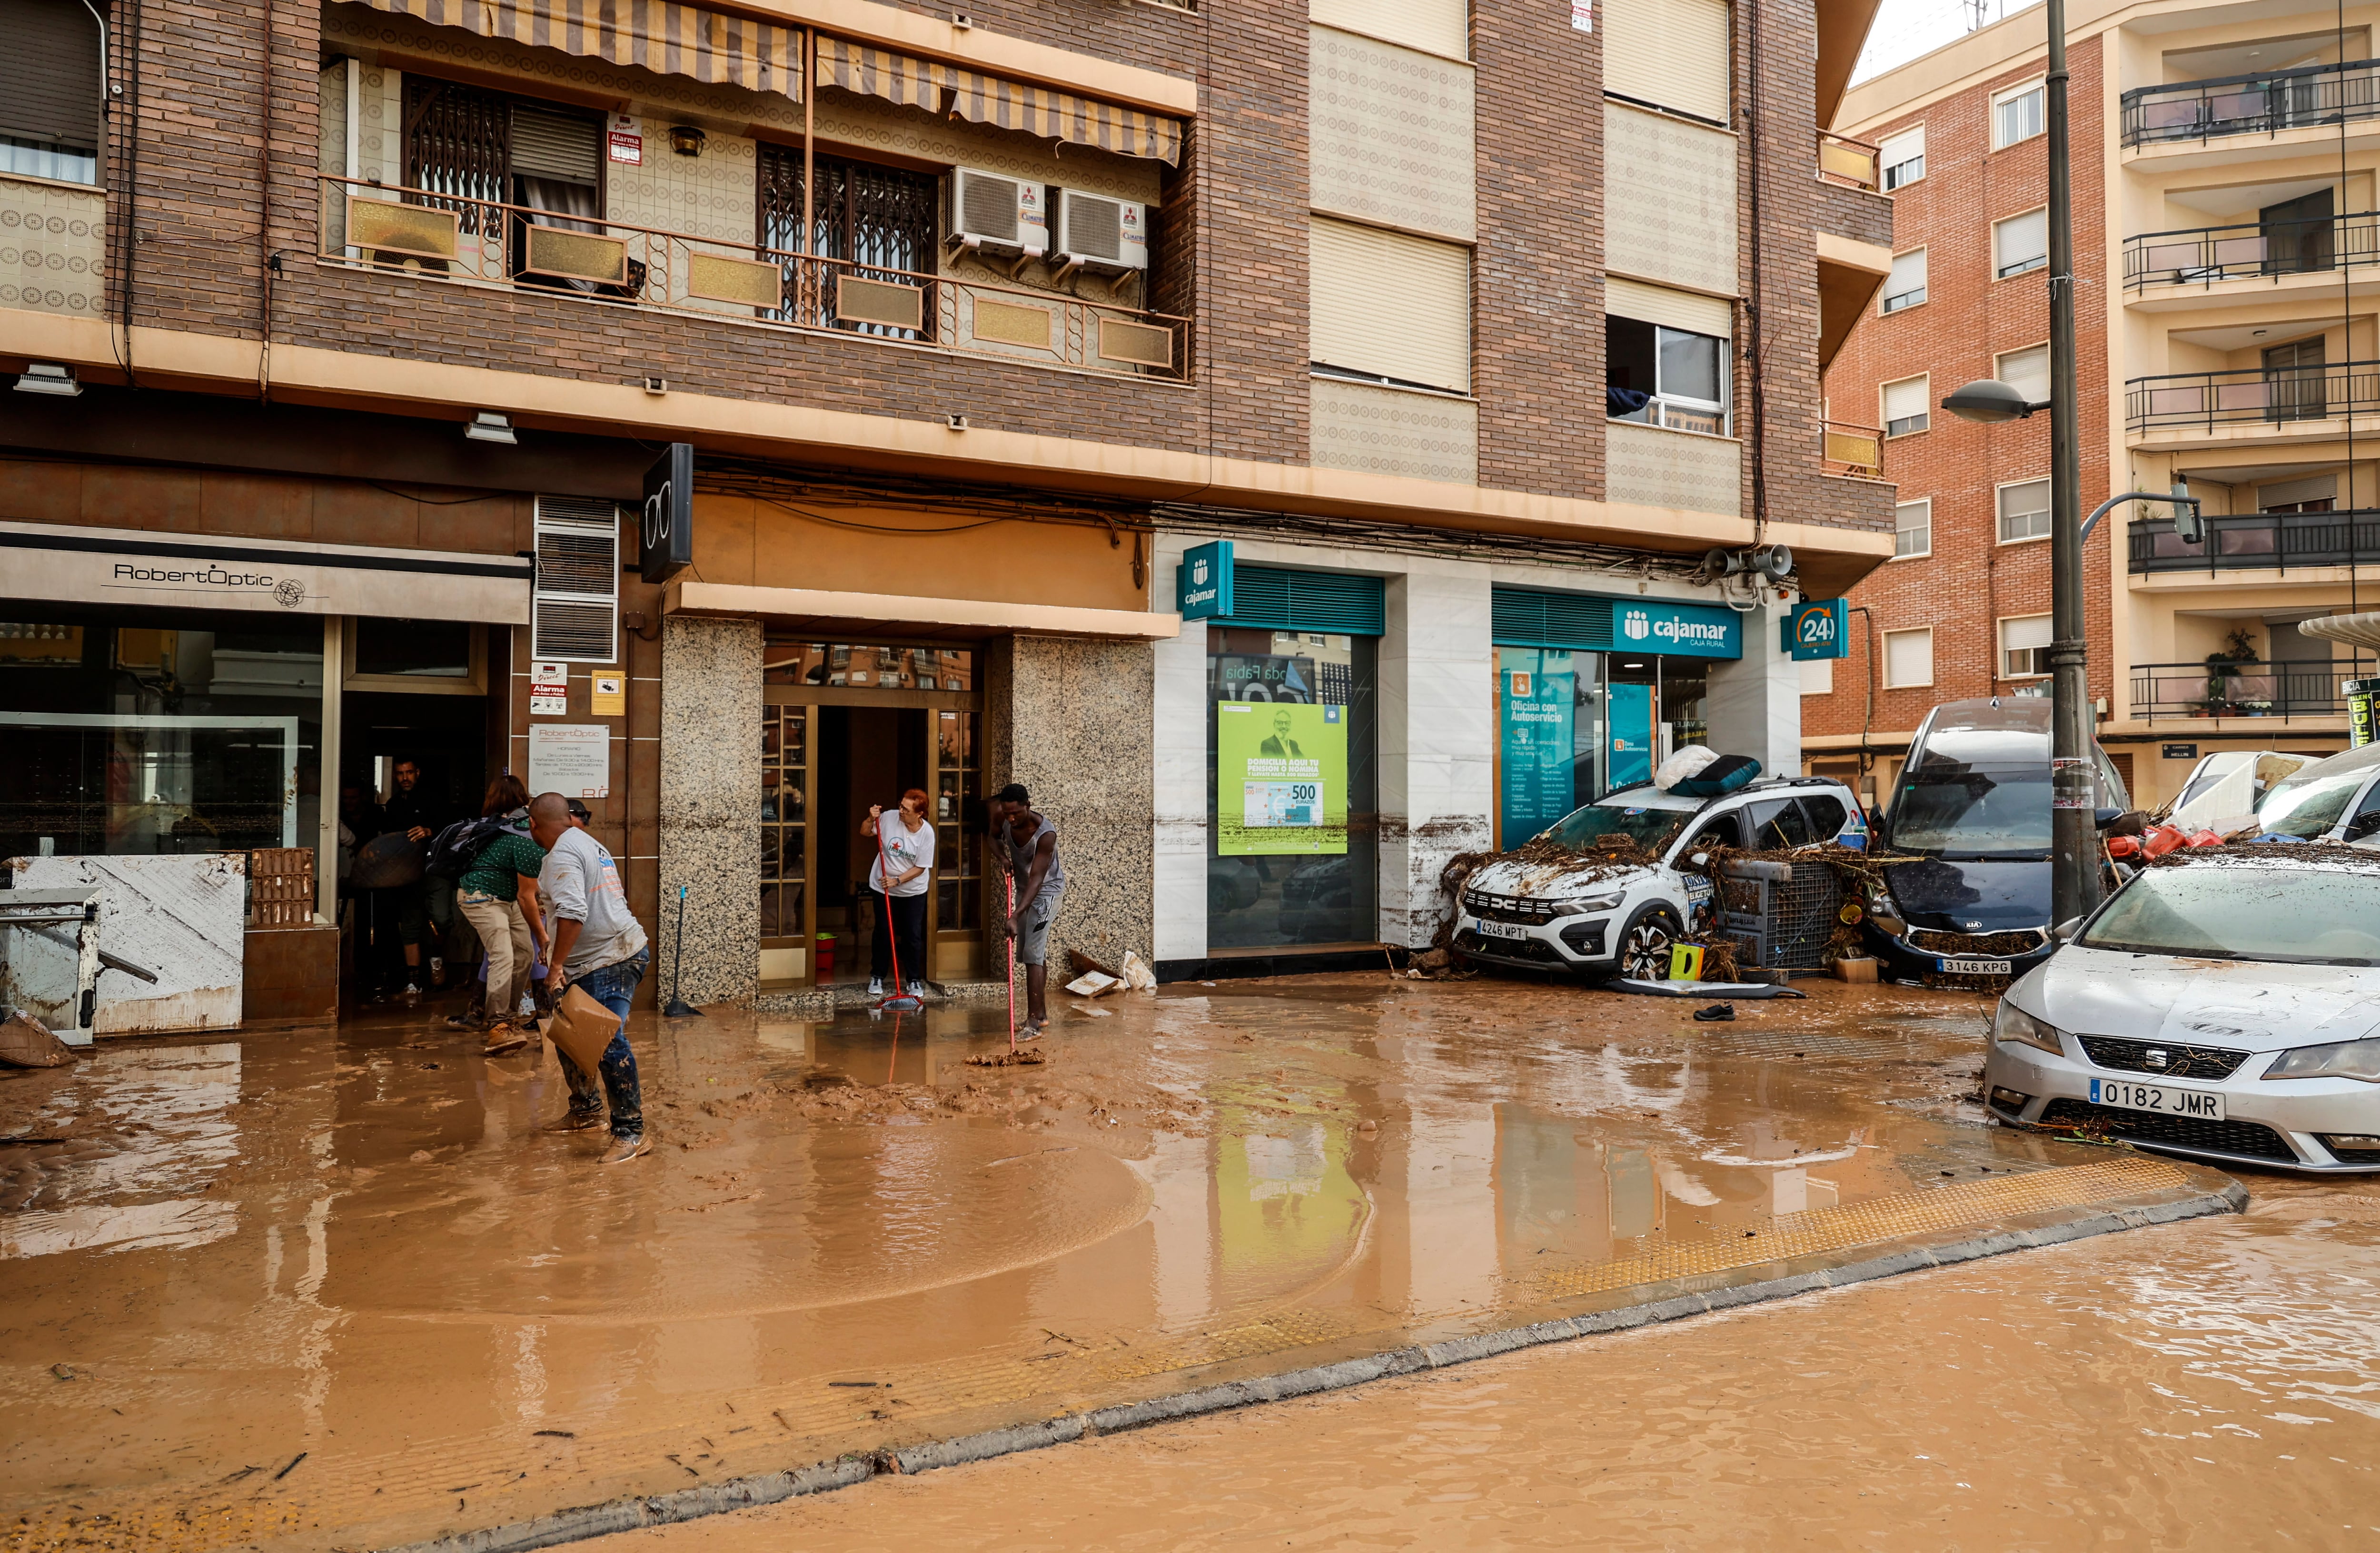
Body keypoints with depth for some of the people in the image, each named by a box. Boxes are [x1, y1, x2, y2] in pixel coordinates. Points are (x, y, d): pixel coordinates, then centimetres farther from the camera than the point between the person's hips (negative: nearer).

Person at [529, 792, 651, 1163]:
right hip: (615, 954, 11)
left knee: (609, 1043, -16)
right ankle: (587, 1111, 33)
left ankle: (630, 1132, -14)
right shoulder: (587, 843, 20)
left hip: (609, 962, -11)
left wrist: (556, 965, -23)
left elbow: (573, 912, -25)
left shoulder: (563, 855, -12)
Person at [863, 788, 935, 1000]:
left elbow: (920, 868, -15)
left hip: (913, 891, -1)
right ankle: (877, 978, 23)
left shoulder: (927, 833, -19)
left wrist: (897, 881, -24)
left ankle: (914, 980, 18)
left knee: (913, 936, 3)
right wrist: (872, 819, -20)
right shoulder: (889, 818, -16)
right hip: (882, 888, 1)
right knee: (882, 934, 9)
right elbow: (864, 833, 0)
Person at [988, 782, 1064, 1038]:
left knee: (1033, 954, -16)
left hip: (1046, 890, -7)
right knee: (1032, 953, 14)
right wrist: (1002, 858, -14)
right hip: (1024, 888, 7)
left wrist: (1015, 917, -42)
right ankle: (1041, 1013, 26)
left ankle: (1034, 1021, -16)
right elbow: (995, 838, 8)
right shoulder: (1001, 815, -16)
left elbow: (1037, 878, -35)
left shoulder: (1046, 834, -33)